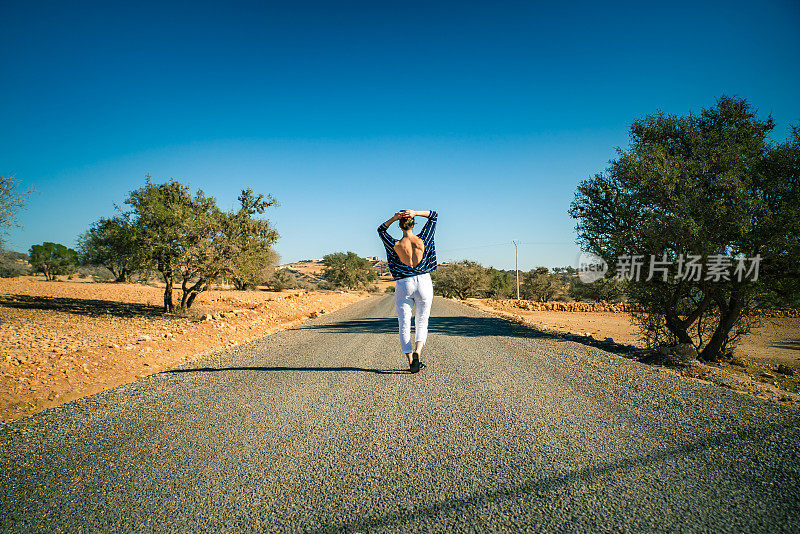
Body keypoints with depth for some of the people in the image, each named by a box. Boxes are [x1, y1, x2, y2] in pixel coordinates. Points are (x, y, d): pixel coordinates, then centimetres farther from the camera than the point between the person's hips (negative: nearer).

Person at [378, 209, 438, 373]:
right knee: (422, 322, 11)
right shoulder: (422, 240, -7)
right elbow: (433, 215, 6)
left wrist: (393, 218, -3)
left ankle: (410, 360, 3)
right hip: (424, 282, 1)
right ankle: (417, 352, -12)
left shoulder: (396, 245, -8)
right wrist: (415, 213, -8)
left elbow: (381, 230, 12)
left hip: (404, 285, -1)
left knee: (404, 324, 7)